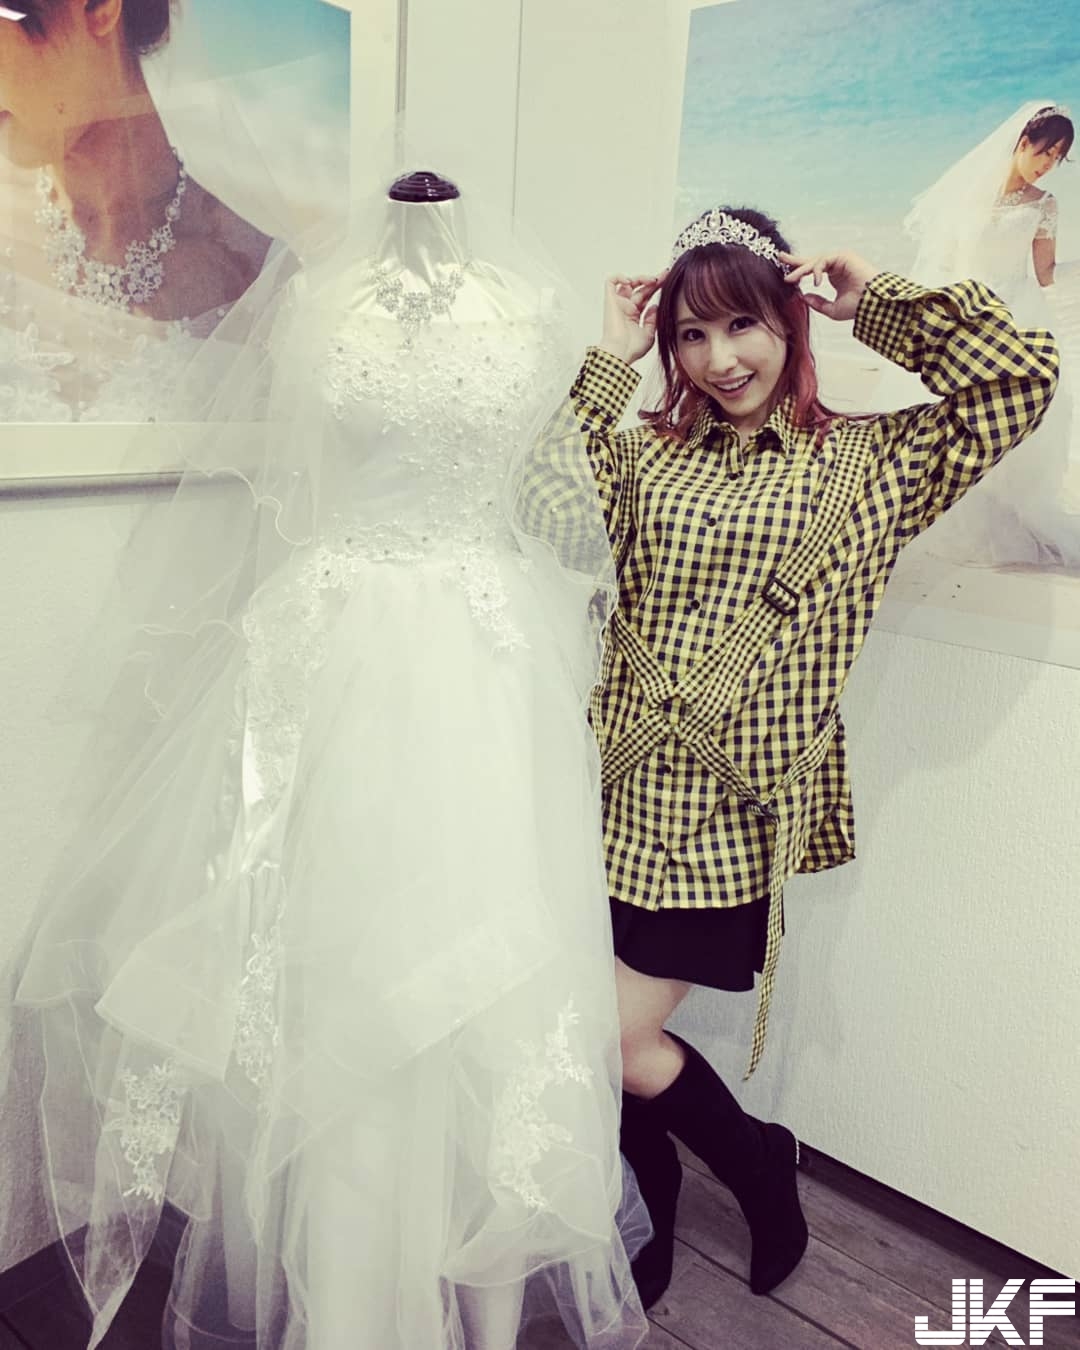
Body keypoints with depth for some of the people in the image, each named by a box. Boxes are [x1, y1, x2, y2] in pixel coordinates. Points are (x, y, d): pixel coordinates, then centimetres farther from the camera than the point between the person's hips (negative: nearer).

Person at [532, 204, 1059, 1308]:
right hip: (624, 798, 3)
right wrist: (608, 361, -6)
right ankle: (647, 1224, 41)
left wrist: (876, 302, 1)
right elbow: (550, 516, -11)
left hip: (739, 814, -3)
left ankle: (759, 1164, 31)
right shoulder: (644, 450, 8)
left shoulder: (868, 463, 4)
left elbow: (1021, 374, -5)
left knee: (615, 1033, -1)